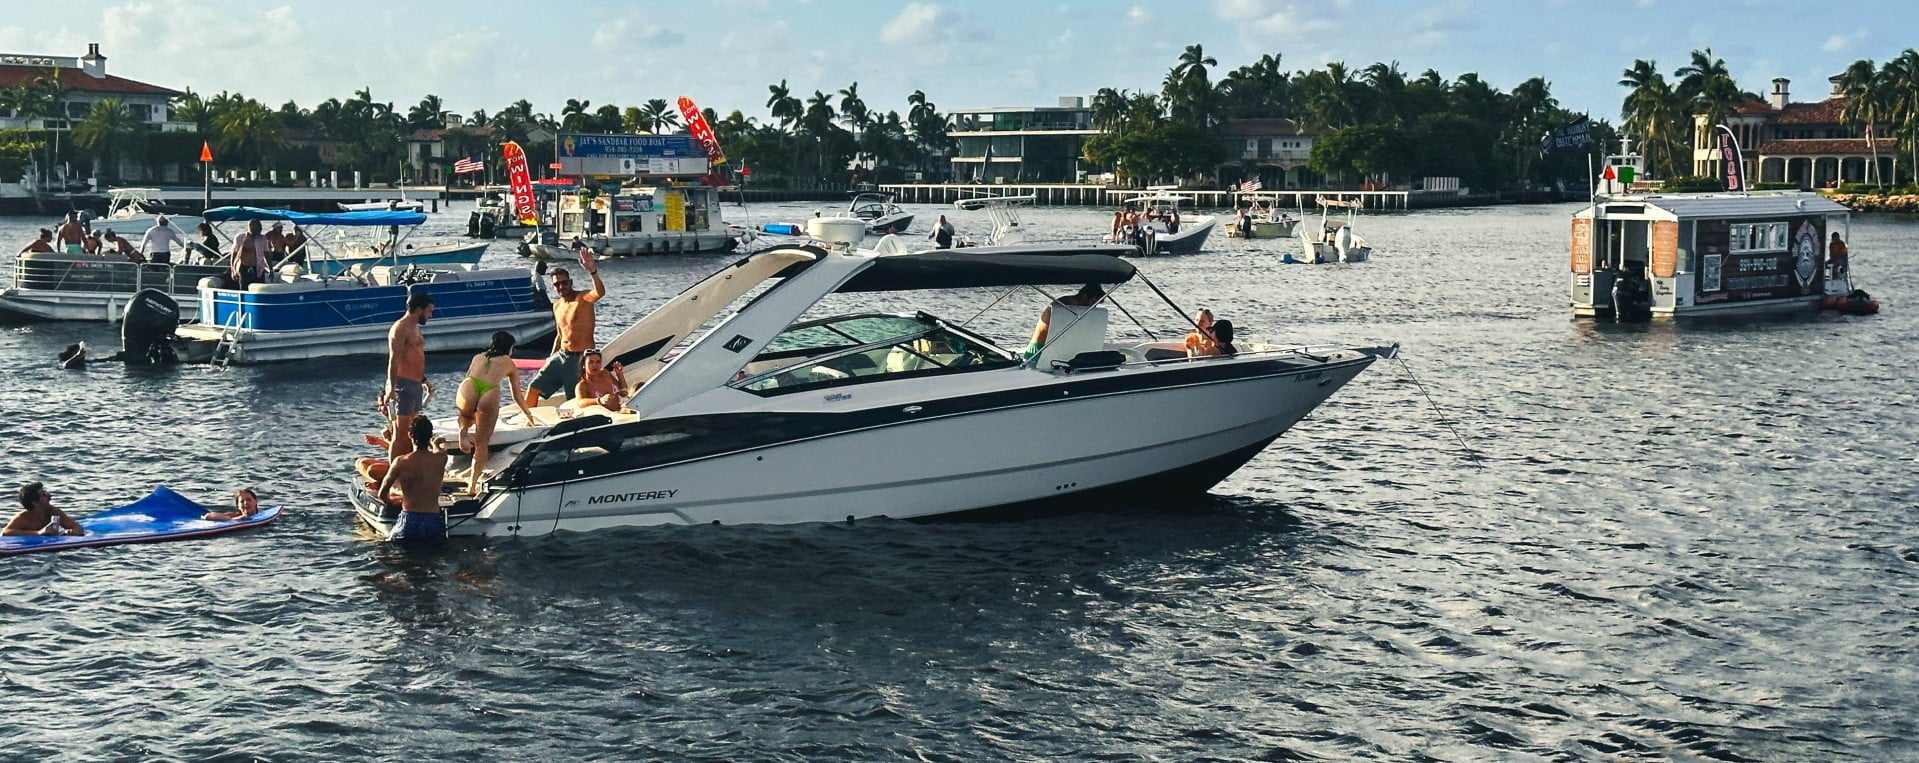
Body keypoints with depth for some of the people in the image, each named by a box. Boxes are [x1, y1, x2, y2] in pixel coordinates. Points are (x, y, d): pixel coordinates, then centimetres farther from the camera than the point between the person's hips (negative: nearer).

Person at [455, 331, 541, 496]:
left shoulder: (478, 357, 35)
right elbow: (517, 397, 36)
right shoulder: (509, 363, 30)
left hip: (468, 388, 2)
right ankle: (472, 484, 1)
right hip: (490, 394, -2)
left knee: (466, 415, 38)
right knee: (482, 443, 9)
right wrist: (530, 416, 52)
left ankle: (463, 430, 8)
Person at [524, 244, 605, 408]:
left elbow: (600, 292, -35)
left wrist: (592, 271, -51)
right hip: (561, 355, 7)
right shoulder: (557, 305, 12)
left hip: (581, 357, -7)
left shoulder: (582, 298, -11)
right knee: (534, 388, 5)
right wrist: (551, 358, 17)